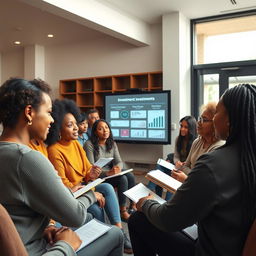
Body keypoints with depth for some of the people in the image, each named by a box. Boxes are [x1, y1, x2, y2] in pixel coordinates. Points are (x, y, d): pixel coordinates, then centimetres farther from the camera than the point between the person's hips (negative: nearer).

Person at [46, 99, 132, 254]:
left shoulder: (76, 144, 2)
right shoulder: (54, 151, -20)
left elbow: (87, 168, 10)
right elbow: (62, 184, -19)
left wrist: (91, 175, -16)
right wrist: (92, 194, -21)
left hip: (83, 186, 7)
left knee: (108, 188, -19)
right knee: (96, 209, -28)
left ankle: (118, 230, -18)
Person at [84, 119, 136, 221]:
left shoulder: (112, 144, 9)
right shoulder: (89, 144, -11)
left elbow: (119, 161, 3)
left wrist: (118, 168, -22)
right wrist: (107, 173, -30)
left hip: (111, 173, 6)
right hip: (98, 177, -6)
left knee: (130, 176, -20)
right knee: (122, 179, -27)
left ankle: (133, 205, -8)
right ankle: (123, 211, -19)